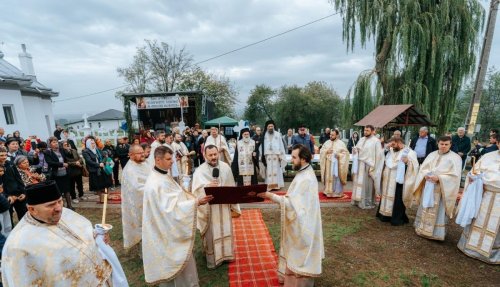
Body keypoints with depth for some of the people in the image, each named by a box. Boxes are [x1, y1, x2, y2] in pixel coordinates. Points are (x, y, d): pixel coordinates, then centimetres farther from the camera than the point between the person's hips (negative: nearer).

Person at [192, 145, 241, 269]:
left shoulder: (225, 167, -4)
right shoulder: (200, 171, -12)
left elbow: (232, 187, 3)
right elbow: (196, 190, -17)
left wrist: (234, 207, 6)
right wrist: (207, 187, -36)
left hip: (224, 205, 3)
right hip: (209, 207, -3)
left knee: (226, 231, 17)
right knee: (211, 234, 11)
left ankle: (226, 254, 39)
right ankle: (212, 259, 31)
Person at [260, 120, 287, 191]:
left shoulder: (278, 134, 3)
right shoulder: (264, 135, 3)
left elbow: (281, 145, 3)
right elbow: (262, 146, 5)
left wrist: (281, 155, -2)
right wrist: (262, 156, 1)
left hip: (276, 155, 0)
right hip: (267, 156, 0)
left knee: (276, 171, 2)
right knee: (269, 171, 1)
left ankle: (276, 185, 8)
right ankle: (270, 186, 5)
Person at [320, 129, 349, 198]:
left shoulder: (341, 143, -1)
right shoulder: (327, 142, 7)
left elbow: (345, 153, -2)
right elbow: (321, 151, 8)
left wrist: (339, 155, -18)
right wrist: (326, 151, -10)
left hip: (337, 163, -3)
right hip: (328, 163, 3)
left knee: (337, 178, 0)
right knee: (328, 178, 6)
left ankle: (337, 192, 12)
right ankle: (328, 191, 18)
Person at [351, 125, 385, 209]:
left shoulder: (376, 141, -9)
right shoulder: (362, 139, 11)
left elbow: (378, 155, -13)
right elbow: (356, 149, 18)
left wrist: (372, 167, -17)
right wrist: (355, 150, -7)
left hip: (368, 166, -6)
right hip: (359, 165, 6)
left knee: (367, 184, 2)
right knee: (359, 182, 12)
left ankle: (367, 202, 14)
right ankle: (358, 200, 24)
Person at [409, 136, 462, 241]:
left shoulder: (455, 158, -4)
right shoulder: (432, 155, 9)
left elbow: (455, 175, -11)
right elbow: (423, 167, 8)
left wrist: (439, 178, -22)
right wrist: (425, 175, -13)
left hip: (442, 189, -4)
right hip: (428, 186, 4)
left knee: (438, 211, 1)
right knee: (425, 209, 12)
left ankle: (435, 232, 13)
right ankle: (423, 228, 24)